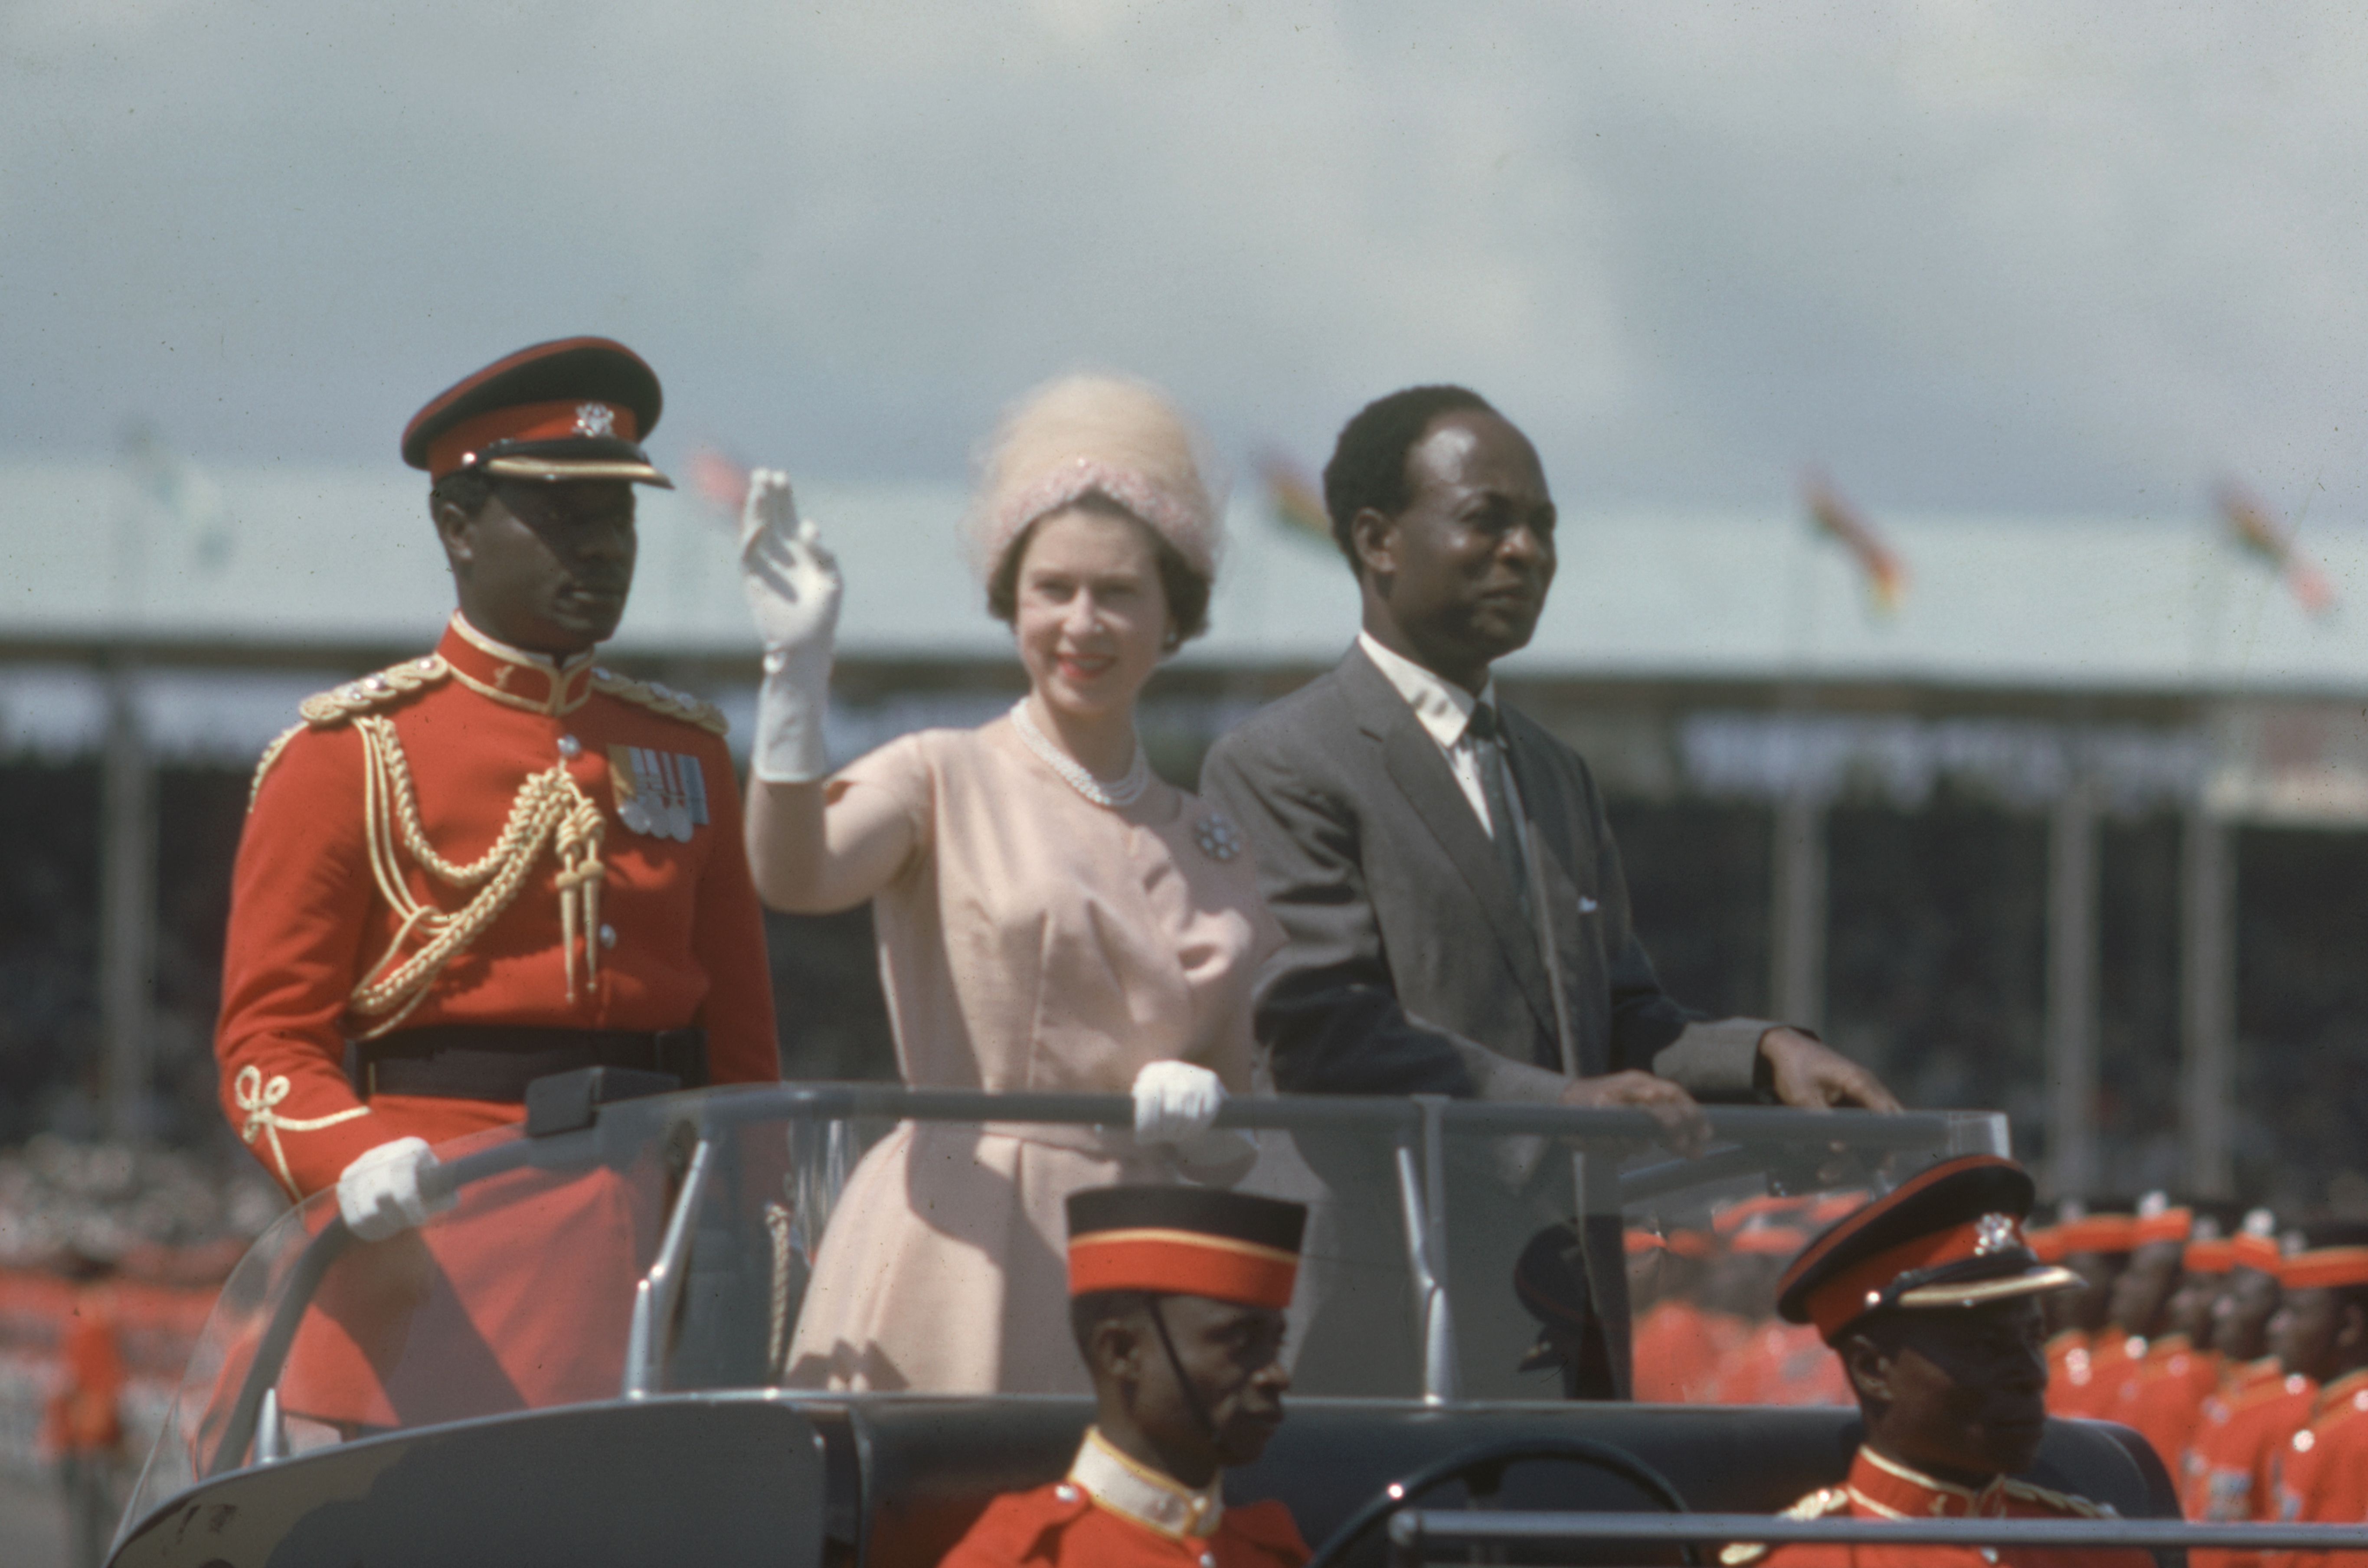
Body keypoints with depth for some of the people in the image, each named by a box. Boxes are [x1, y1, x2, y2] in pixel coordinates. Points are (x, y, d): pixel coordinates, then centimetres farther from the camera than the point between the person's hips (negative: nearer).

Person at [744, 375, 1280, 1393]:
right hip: (960, 1256, -4)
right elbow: (793, 875, -17)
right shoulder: (946, 780, 4)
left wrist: (1205, 1117, -1)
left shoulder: (1209, 845, 16)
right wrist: (798, 675, -26)